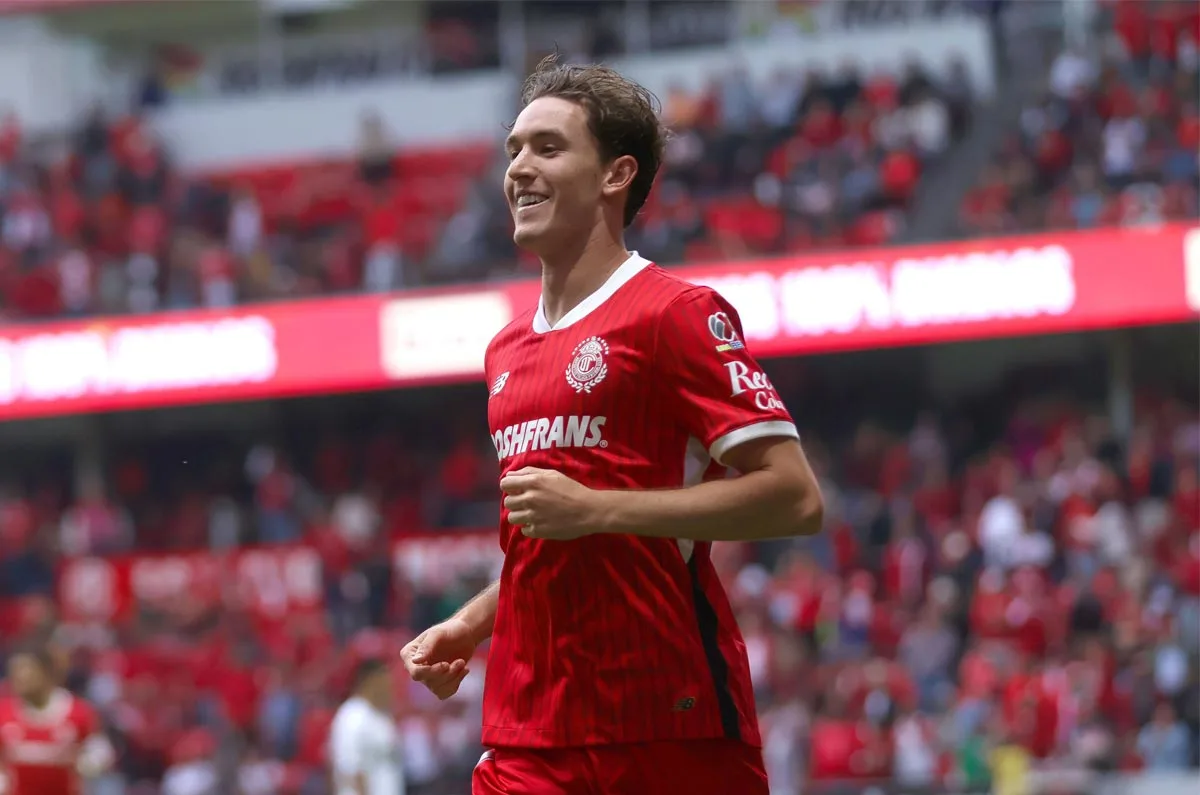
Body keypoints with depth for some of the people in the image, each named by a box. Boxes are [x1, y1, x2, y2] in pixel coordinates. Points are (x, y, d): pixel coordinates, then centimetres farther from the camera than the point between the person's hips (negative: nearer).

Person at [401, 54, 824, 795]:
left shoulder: (679, 314, -5)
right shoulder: (507, 350, 18)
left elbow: (795, 497, -14)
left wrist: (595, 509, -17)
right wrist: (472, 623, 14)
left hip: (672, 731, -6)